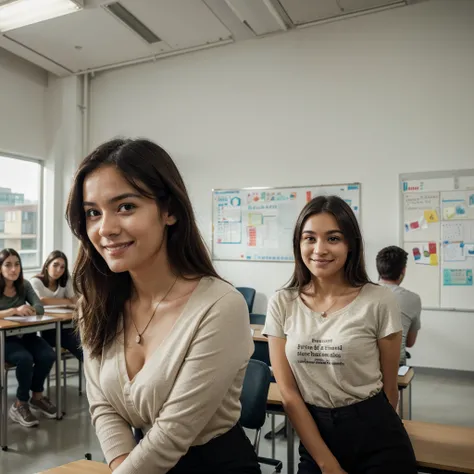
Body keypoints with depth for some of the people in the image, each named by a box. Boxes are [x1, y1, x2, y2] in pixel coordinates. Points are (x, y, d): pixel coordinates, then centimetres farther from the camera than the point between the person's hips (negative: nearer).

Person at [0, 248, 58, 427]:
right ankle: (20, 405, -7)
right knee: (25, 359, -32)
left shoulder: (24, 285, 5)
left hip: (26, 335, 4)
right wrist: (15, 310, -34)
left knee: (48, 356, -21)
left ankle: (37, 397, 7)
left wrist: (26, 310, -26)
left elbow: (40, 308, -4)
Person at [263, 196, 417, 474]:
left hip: (376, 438, -1)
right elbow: (288, 393, -5)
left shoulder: (379, 302, -12)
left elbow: (390, 388, 0)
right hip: (314, 437, 2)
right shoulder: (281, 305, -6)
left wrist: (377, 426, 10)